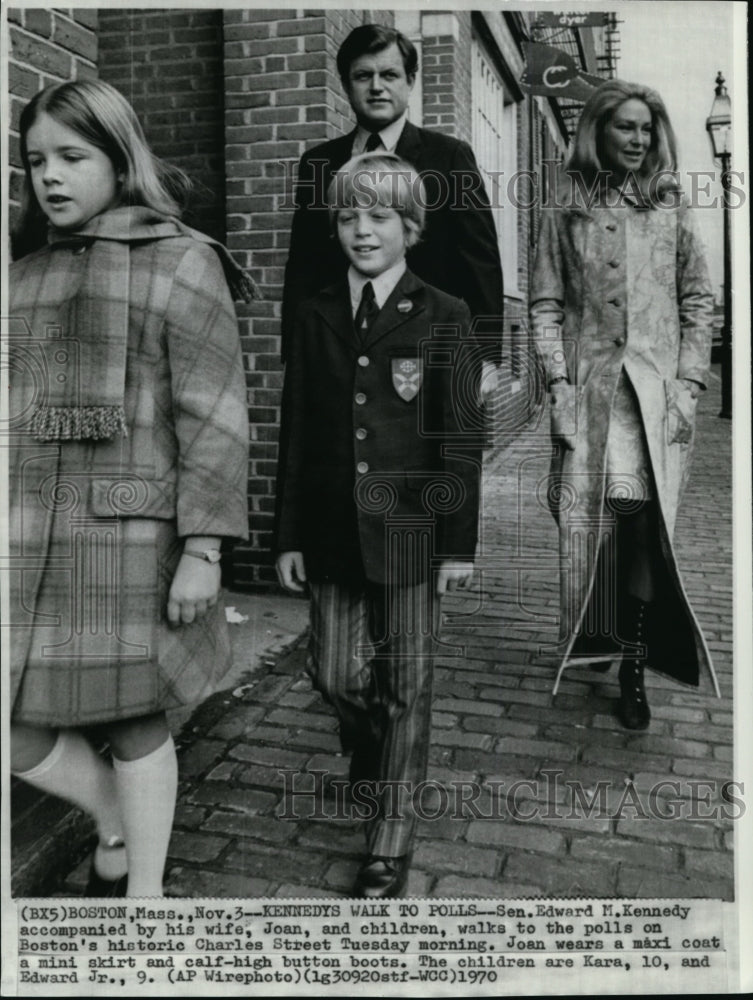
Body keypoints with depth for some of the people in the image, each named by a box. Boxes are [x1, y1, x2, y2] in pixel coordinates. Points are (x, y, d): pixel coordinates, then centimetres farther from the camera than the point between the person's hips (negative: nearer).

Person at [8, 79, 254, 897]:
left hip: (128, 533, -5)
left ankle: (144, 889, 29)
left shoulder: (181, 261, 0)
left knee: (133, 722, 6)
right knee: (17, 728, 5)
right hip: (23, 538, 5)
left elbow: (214, 416, -7)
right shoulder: (25, 272, 15)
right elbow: (8, 410, 15)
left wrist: (202, 549, -13)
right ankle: (112, 822, 36)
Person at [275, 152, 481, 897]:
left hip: (409, 529, -3)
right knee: (334, 674, 10)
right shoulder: (317, 318, 6)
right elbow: (296, 431, 6)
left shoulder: (441, 318, -3)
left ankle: (392, 837, 25)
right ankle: (370, 750, 45)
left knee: (405, 685, 7)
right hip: (333, 529, 3)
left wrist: (459, 543, -6)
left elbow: (459, 439, -5)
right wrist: (289, 536, 4)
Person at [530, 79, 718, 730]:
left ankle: (635, 663, 3)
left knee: (642, 516, -7)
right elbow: (546, 303, 4)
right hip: (590, 387, 0)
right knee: (586, 518, 0)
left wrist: (689, 383, -1)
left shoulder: (671, 207, 10)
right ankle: (592, 640, 20)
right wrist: (559, 382, -6)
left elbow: (698, 301, 9)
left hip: (656, 388, 0)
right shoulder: (567, 210, 8)